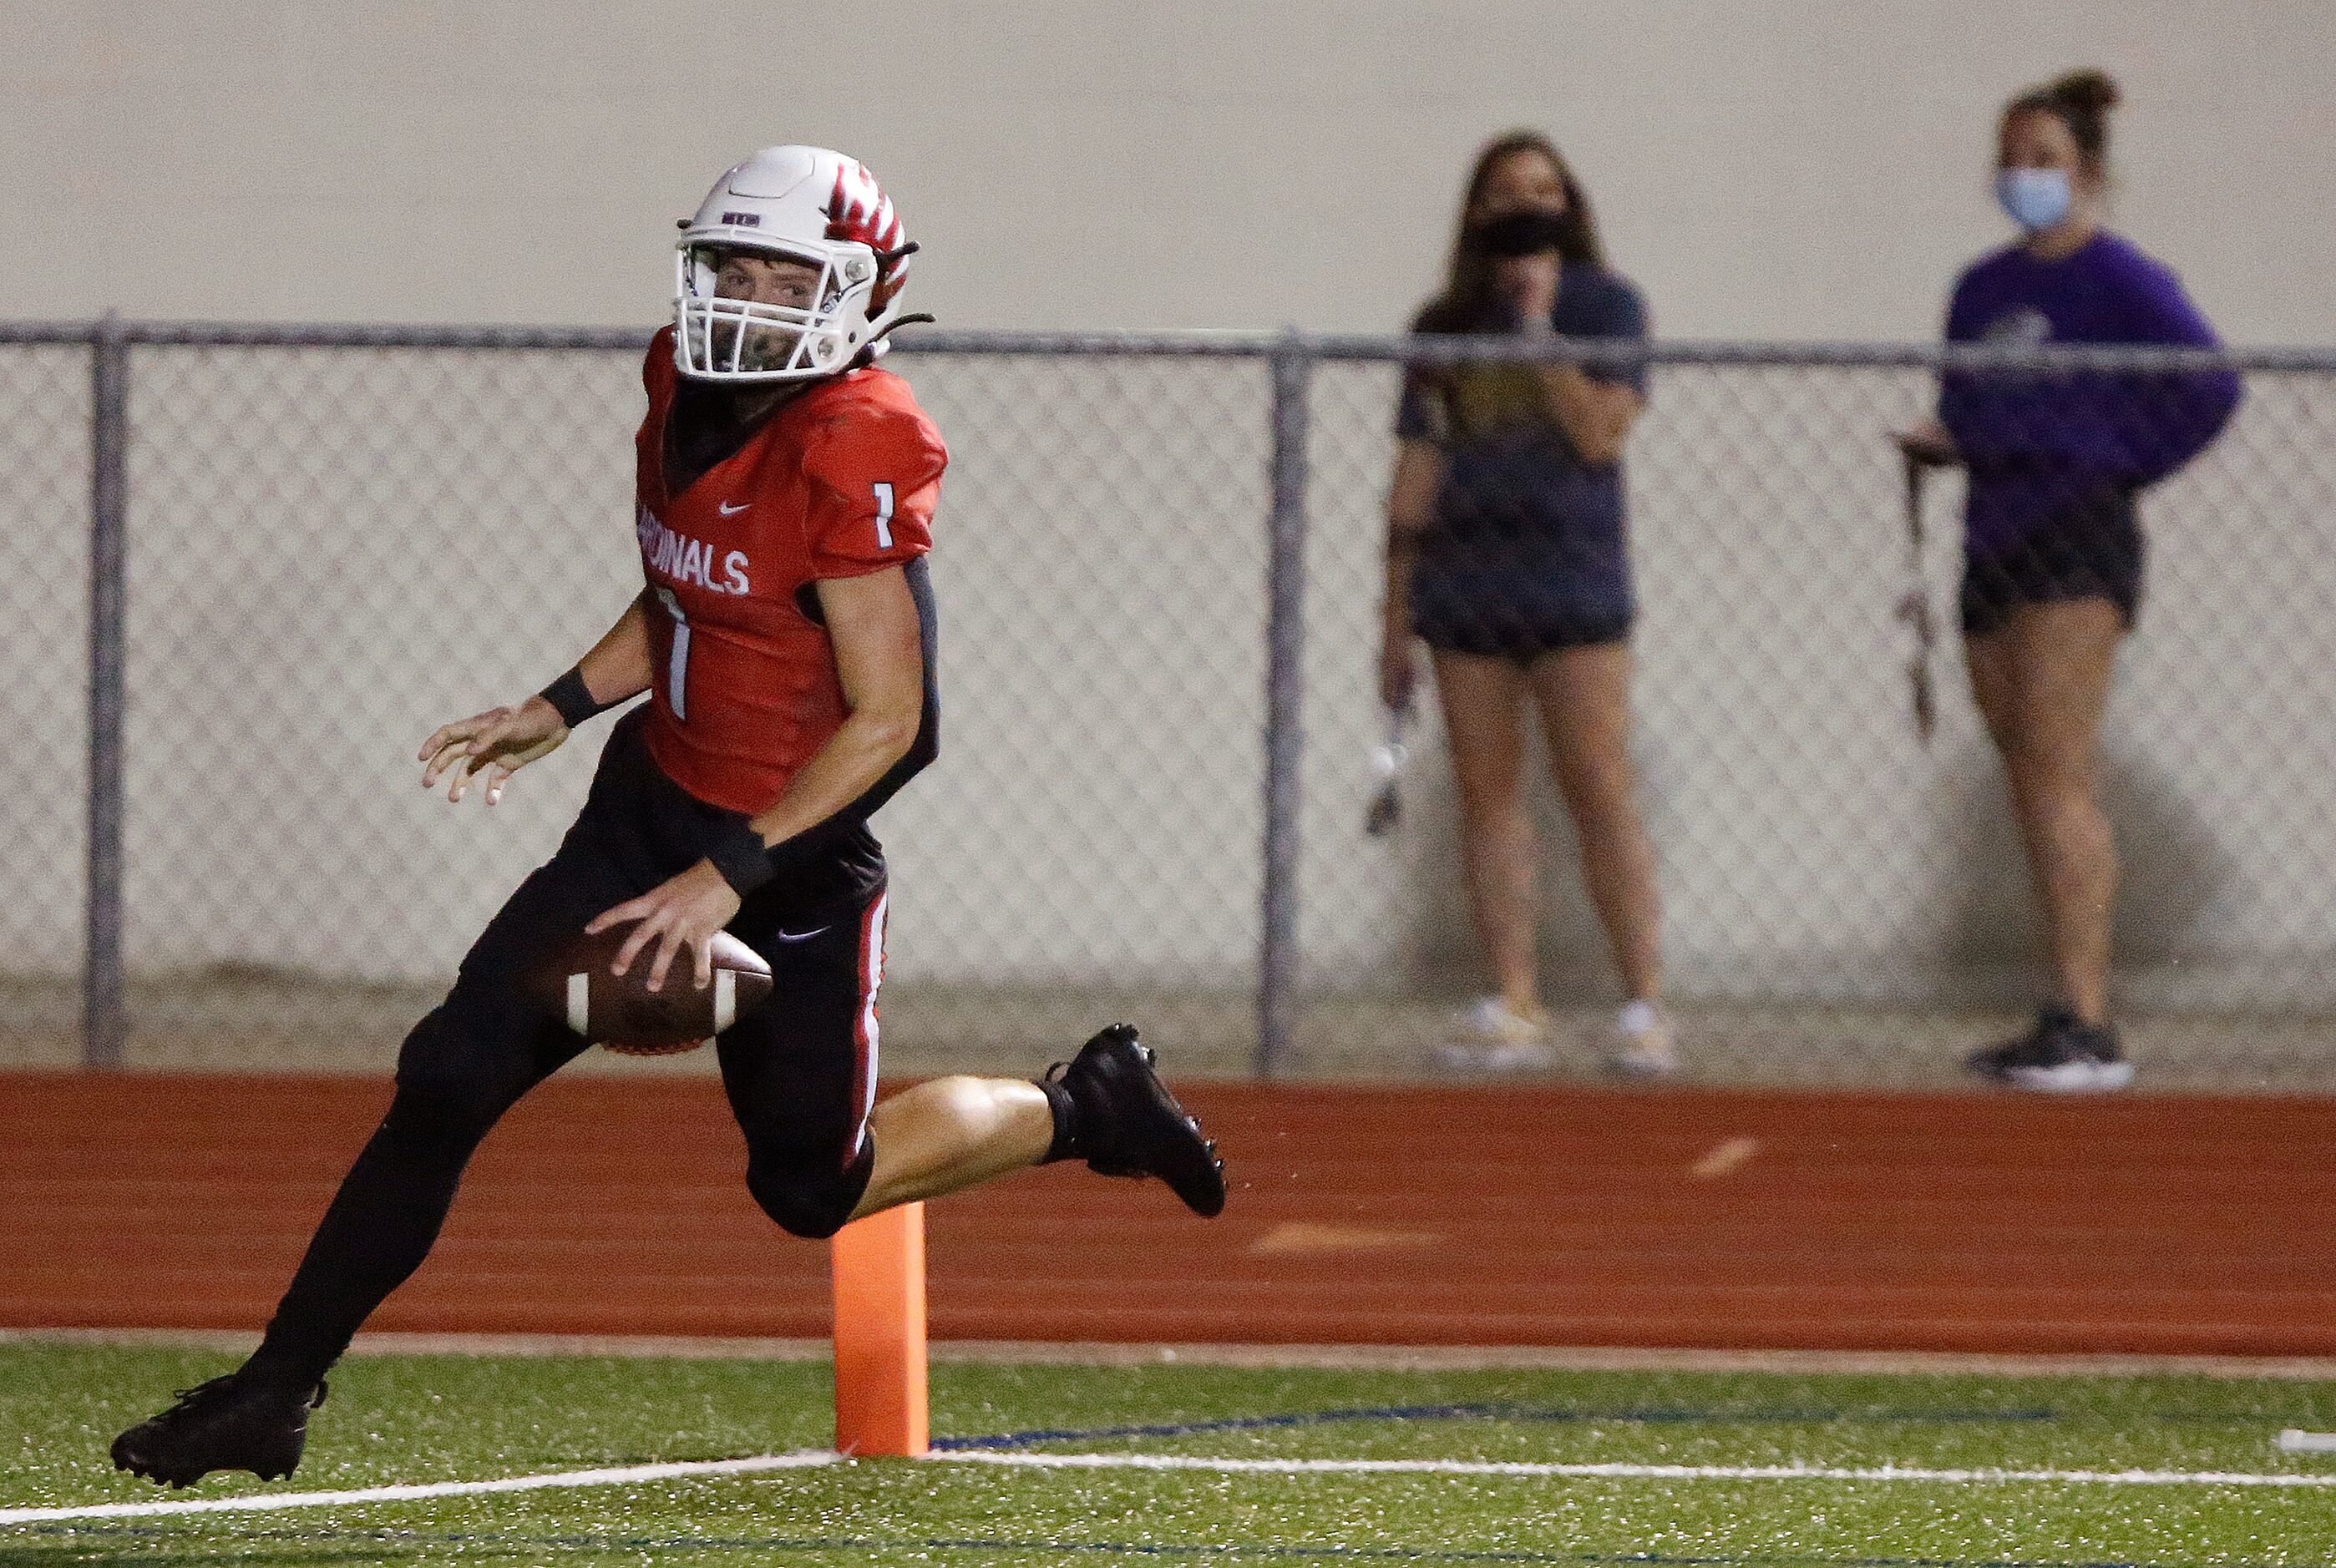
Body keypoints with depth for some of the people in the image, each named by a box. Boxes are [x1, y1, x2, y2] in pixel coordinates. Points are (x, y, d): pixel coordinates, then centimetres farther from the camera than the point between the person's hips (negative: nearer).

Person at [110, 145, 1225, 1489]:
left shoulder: (853, 451, -23)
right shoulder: (689, 386, 1)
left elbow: (886, 721, -23)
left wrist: (725, 877, -25)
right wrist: (558, 711, 10)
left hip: (797, 852, -7)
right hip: (651, 810, 7)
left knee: (813, 1184, 7)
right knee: (450, 1078, -3)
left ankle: (1084, 1109, 32)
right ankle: (274, 1397, 3)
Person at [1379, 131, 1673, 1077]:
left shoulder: (1602, 306, 3)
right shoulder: (1445, 328, 12)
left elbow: (1600, 432, -11)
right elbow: (1416, 478, 12)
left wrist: (1536, 324, -9)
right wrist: (1394, 618, 10)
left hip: (1572, 581, -4)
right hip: (1463, 589, 4)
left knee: (1600, 792, -9)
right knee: (1487, 792, 2)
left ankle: (1644, 1007, -8)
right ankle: (1513, 1009, 4)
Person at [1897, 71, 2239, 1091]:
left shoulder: (2120, 281, -6)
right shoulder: (1982, 289, 16)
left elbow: (2207, 387, -13)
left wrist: (2123, 467, -11)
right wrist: (1941, 441, 2)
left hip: (2076, 545, -8)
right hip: (1996, 543, 8)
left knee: (2056, 776, -15)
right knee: (2032, 787, 6)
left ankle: (2085, 1025, -18)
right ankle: (2068, 1026, 9)